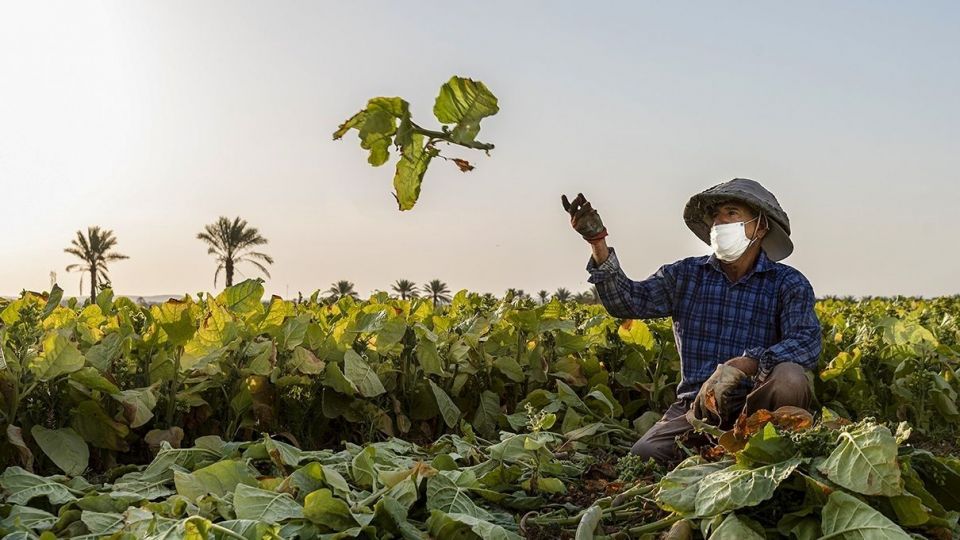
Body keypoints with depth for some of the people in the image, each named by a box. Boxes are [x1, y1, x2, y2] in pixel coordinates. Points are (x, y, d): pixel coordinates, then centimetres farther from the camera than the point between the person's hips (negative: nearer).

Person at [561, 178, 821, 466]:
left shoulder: (789, 283, 0)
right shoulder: (686, 275, 7)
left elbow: (807, 342, -17)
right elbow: (628, 301, -7)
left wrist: (742, 365, -34)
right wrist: (598, 243, -21)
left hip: (755, 403, -1)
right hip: (695, 405, 2)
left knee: (789, 378, -33)